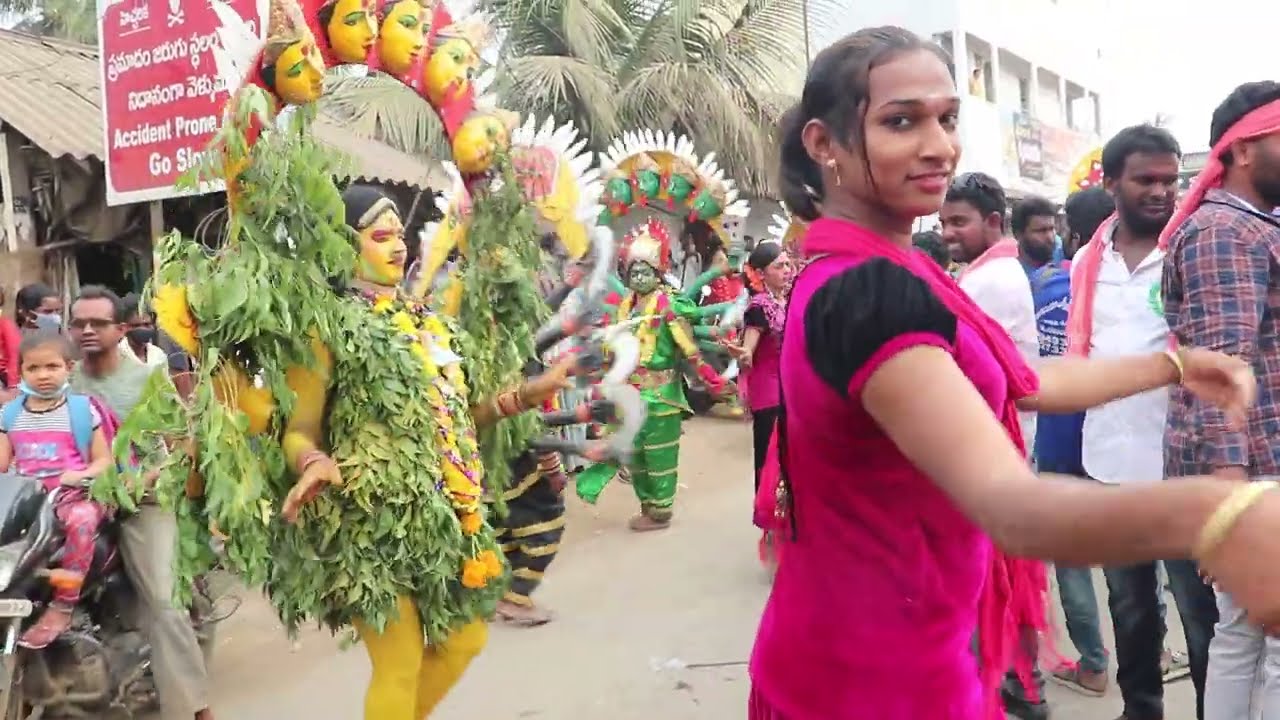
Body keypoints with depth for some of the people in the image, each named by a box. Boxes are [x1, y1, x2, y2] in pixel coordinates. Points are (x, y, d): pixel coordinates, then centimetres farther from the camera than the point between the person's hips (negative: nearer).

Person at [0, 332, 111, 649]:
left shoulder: (82, 409, 2)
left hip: (72, 493, -4)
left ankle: (62, 606, -28)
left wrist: (80, 475, -18)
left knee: (83, 518, -36)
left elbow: (104, 460, 2)